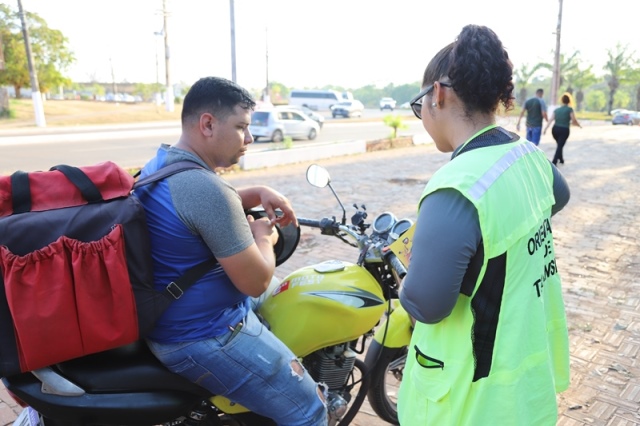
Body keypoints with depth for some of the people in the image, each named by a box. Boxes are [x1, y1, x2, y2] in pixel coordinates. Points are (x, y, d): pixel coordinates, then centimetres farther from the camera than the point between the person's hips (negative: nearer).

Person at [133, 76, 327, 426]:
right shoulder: (205, 187, -29)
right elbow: (256, 282, -25)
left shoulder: (159, 165, 3)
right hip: (205, 338, -10)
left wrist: (259, 193, 5)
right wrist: (264, 237, -5)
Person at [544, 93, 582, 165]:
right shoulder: (570, 109, -3)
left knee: (559, 145, 22)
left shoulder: (556, 110, 9)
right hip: (564, 130, -5)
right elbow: (574, 121, -6)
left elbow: (550, 120, 0)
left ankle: (561, 159, 35)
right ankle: (554, 162, -14)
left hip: (555, 129, 5)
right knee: (560, 146, -3)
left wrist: (545, 129, -5)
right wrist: (579, 125, 13)